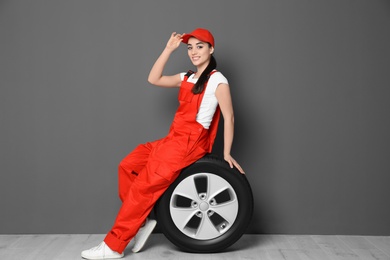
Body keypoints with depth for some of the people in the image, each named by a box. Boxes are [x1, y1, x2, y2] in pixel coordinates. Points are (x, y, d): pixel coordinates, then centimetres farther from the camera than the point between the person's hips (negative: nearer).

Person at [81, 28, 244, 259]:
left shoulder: (217, 80, -4)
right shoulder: (187, 78, 19)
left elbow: (229, 117, -8)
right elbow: (154, 79, 13)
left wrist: (227, 154, -10)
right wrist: (169, 49, 9)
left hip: (190, 142, -8)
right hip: (173, 138, 8)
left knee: (144, 186, -13)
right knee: (128, 166, 0)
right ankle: (142, 219, 4)